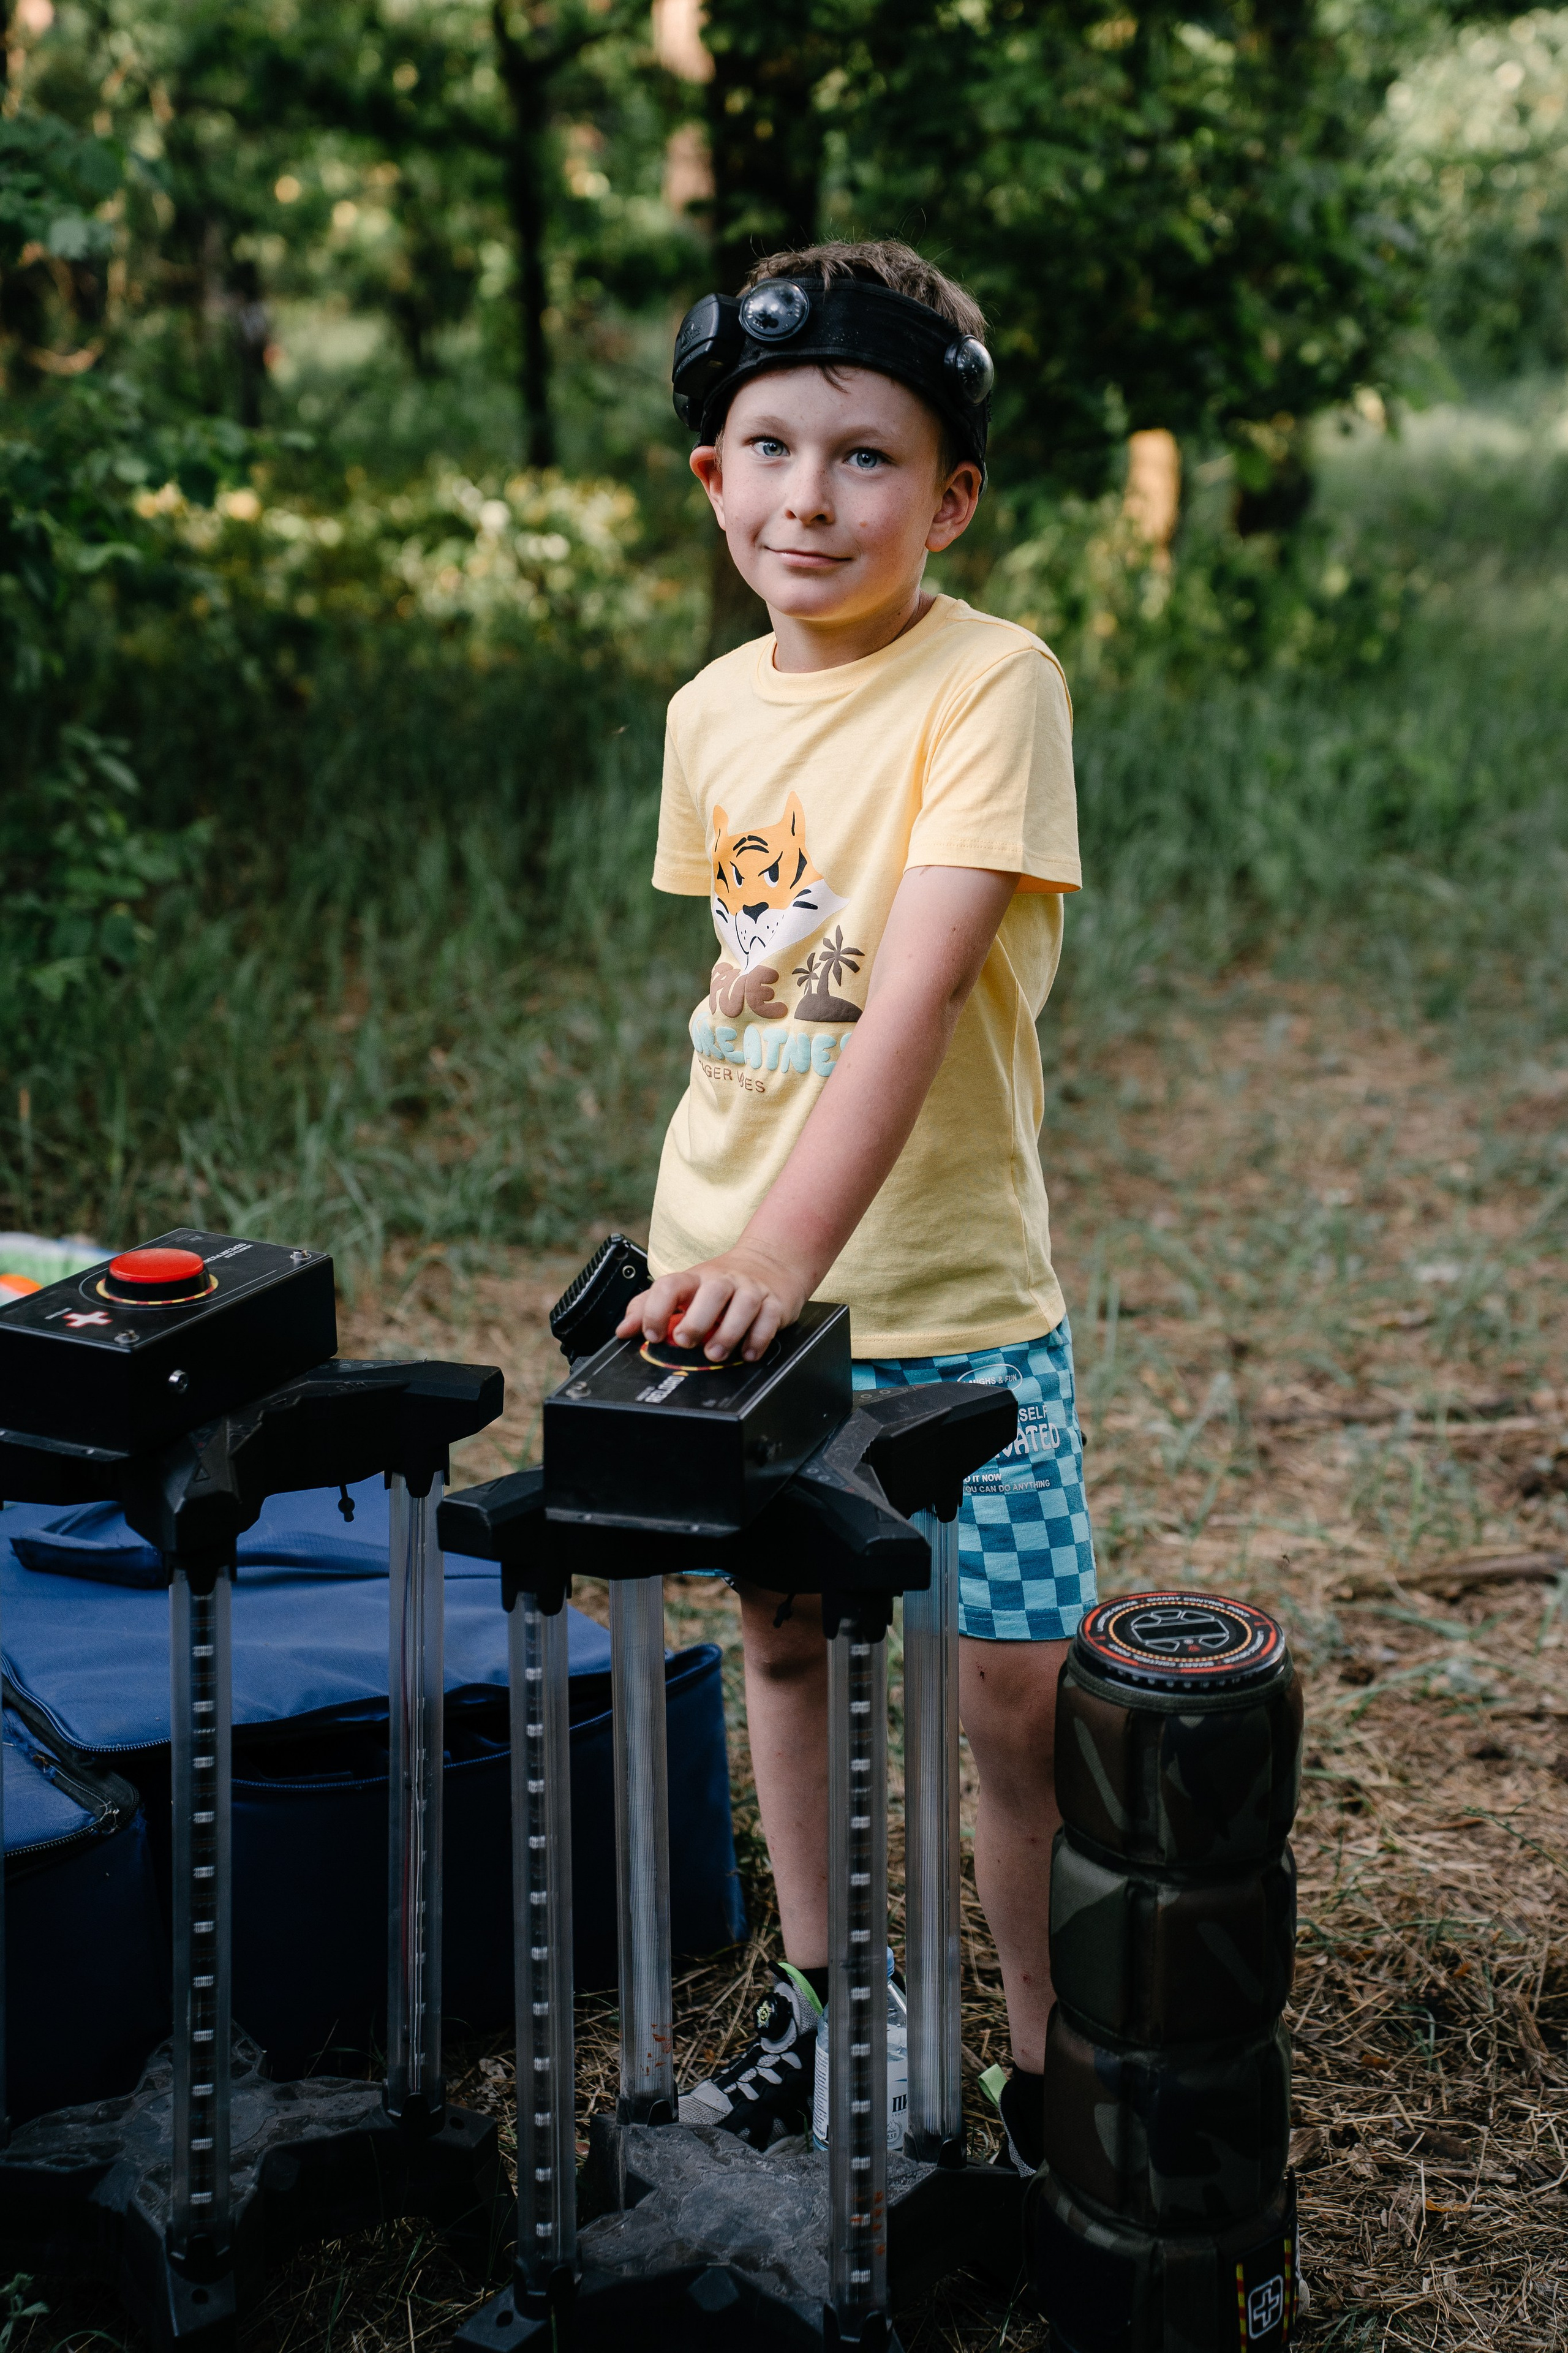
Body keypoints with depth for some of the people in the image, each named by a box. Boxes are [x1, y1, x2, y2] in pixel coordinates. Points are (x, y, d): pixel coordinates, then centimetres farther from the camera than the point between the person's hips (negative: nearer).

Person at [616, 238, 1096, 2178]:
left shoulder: (991, 684, -15)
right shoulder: (709, 713, 4)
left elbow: (916, 992, -26)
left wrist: (788, 1252, -35)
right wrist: (707, 1233, 8)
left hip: (942, 1299, -5)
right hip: (729, 1283, 6)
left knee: (1009, 1690, -2)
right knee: (780, 1635, 16)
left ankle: (1050, 2063, 19)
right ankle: (814, 1988, 35)